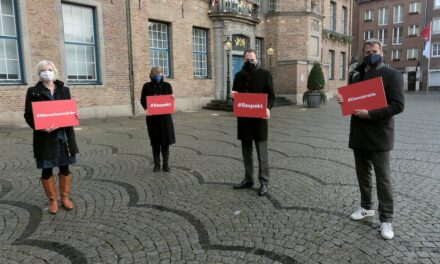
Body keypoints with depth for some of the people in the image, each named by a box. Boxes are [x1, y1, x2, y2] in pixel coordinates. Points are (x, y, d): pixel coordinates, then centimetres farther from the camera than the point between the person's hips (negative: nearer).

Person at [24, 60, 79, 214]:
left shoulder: (64, 90, 8)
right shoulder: (33, 92, -1)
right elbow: (28, 115, -3)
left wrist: (75, 116, -9)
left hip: (63, 134, 2)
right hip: (45, 136, -2)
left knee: (64, 167, 9)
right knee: (47, 169, 6)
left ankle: (65, 197, 24)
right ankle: (52, 200, 21)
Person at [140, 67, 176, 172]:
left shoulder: (167, 85, 3)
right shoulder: (147, 86, 1)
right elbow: (142, 100, 6)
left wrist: (172, 98, -15)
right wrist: (147, 108, -13)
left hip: (165, 117, 0)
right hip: (152, 117, 0)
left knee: (166, 141, 2)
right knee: (155, 142, 6)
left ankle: (166, 164, 13)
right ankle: (157, 164, 17)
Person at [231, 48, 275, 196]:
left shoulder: (265, 74, -1)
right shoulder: (239, 76, 11)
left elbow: (271, 96, -3)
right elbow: (235, 94, 17)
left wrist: (268, 108, -23)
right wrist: (233, 95, -8)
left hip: (259, 118, -4)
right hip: (243, 118, 5)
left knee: (262, 152, 0)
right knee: (246, 151, 12)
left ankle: (264, 182, 9)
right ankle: (248, 179, 25)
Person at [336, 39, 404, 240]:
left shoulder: (392, 75, -7)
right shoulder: (357, 77, 14)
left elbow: (397, 105, -16)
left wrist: (369, 114, -24)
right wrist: (344, 101, -3)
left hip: (379, 136, -6)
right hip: (359, 135, 6)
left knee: (383, 179, 0)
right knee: (362, 175, 16)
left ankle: (386, 219, 12)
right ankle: (366, 208, 33)